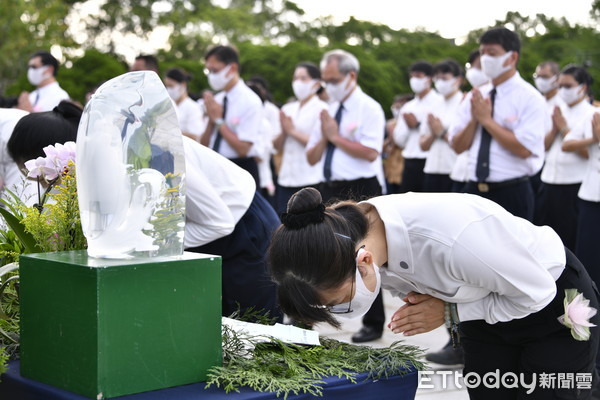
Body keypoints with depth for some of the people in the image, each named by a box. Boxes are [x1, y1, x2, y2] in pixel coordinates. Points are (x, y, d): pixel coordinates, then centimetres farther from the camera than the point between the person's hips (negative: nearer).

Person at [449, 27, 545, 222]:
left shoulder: (530, 98, -8)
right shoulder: (474, 97, 9)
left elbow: (523, 149, -19)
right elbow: (458, 146, 8)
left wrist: (487, 119, -15)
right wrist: (474, 119, -9)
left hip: (512, 193, -5)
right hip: (474, 190, 5)